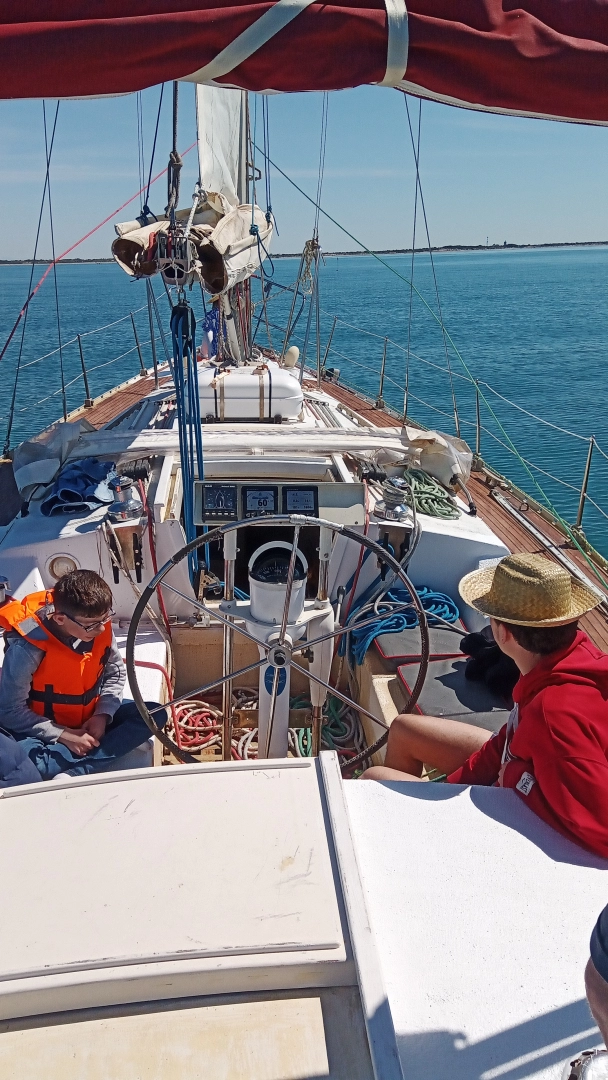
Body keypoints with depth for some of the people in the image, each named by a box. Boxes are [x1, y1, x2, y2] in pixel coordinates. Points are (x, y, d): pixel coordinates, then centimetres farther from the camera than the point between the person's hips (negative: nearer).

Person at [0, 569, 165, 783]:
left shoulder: (100, 627, -14)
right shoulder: (27, 647, -27)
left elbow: (115, 673, 1)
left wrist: (103, 715, -14)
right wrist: (64, 735, -21)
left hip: (91, 721, 6)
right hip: (44, 730, -5)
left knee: (153, 714, -18)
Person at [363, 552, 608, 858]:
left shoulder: (557, 709, -42)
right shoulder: (572, 650, -15)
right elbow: (513, 737, -1)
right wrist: (454, 782, -2)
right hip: (512, 771, 8)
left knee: (373, 779, -1)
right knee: (403, 729, 18)